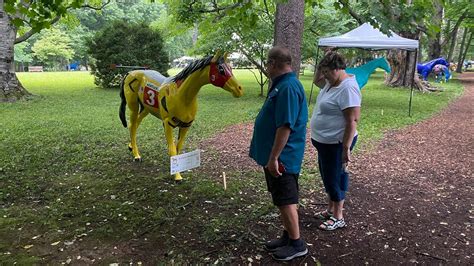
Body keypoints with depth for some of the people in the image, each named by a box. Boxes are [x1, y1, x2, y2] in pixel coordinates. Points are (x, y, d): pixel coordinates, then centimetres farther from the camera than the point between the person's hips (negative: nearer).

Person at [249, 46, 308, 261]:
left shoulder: (288, 87, -22)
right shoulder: (282, 84, 12)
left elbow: (285, 126, -28)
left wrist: (273, 158, -26)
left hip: (281, 157, -10)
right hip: (275, 155, 10)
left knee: (285, 200, 2)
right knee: (283, 199, 18)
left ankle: (297, 244, 16)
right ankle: (288, 236, 32)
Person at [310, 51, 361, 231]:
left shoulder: (348, 88, -24)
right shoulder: (332, 83, 5)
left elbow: (352, 121, -26)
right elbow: (316, 81, 25)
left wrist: (346, 148, -27)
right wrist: (323, 65, 8)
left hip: (336, 143, -10)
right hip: (324, 142, 10)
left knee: (334, 178, 3)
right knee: (328, 177, 20)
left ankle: (338, 218, 19)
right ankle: (330, 210, 37)